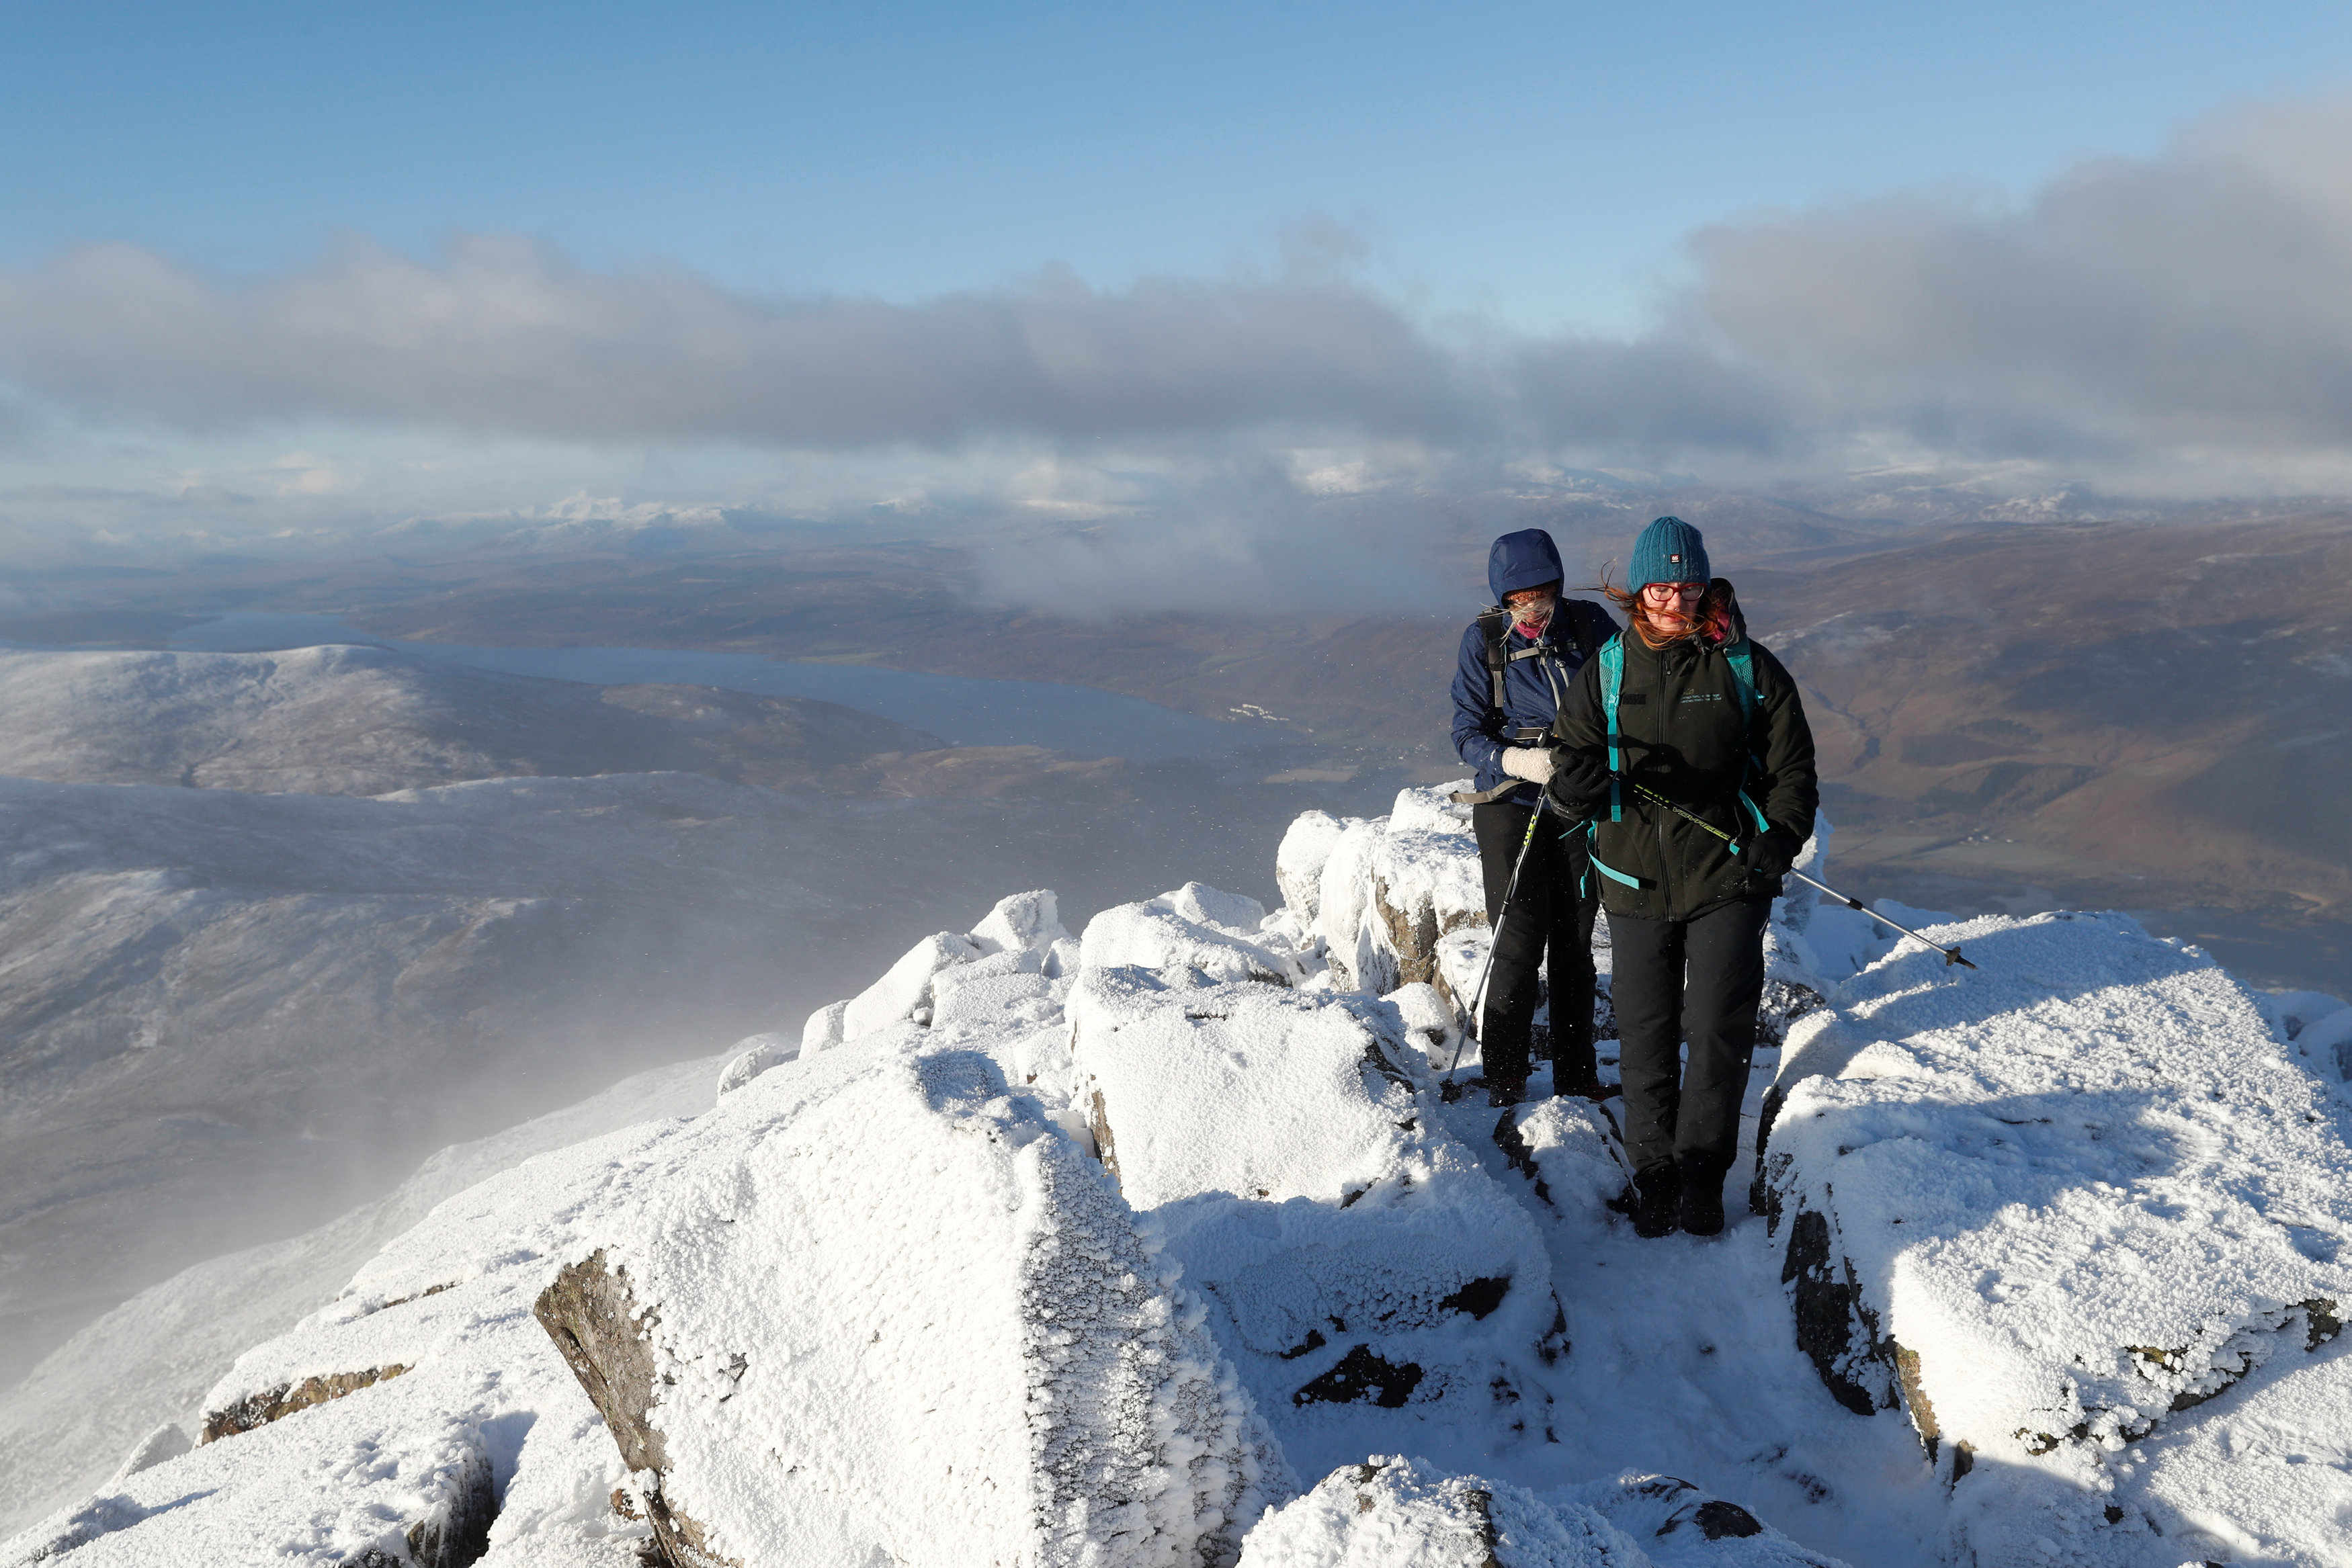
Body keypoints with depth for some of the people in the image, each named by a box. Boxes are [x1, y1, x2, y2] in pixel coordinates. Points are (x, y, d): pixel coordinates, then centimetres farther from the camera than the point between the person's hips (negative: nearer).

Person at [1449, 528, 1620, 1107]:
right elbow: (1467, 733, -7)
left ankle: (1576, 1073, 22)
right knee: (1521, 940, -7)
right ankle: (1503, 1081, 6)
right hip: (1510, 802, -2)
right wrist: (1518, 762, -26)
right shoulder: (1483, 640, -7)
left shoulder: (1591, 625, -4)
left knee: (1575, 941, 9)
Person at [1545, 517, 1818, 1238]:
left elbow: (1792, 769, 3)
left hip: (1727, 881, -1)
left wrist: (1779, 839, -14)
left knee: (1719, 1029, -4)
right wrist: (1578, 777, -19)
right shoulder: (1605, 671, 4)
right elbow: (1571, 764, 6)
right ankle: (1653, 1171, 22)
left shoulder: (1747, 669, 0)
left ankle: (1703, 1172, 13)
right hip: (1636, 882, 2)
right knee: (1645, 1037, 6)